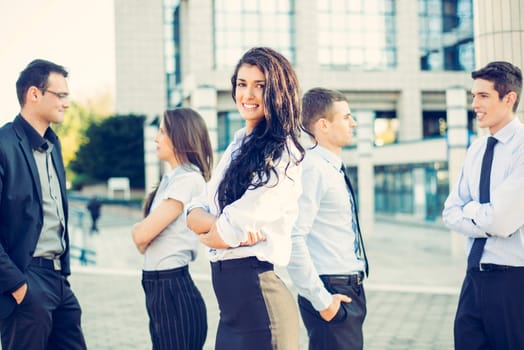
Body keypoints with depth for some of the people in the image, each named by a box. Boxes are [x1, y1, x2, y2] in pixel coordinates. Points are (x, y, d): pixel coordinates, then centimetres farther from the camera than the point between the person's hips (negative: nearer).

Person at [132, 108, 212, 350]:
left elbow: (141, 235, -19)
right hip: (161, 287, 9)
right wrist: (143, 231, -9)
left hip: (172, 289, -9)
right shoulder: (171, 179, 13)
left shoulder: (188, 179, -15)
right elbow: (144, 244, 12)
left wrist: (137, 229, 2)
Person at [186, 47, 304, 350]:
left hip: (256, 289, -8)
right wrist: (216, 222, -15)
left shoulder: (283, 154, -14)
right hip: (229, 294, 8)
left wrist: (214, 232, 0)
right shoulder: (239, 145, 13)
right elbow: (194, 213, 4)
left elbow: (229, 233, -19)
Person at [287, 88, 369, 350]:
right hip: (331, 294, -9)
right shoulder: (312, 168, -16)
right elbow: (293, 238, -25)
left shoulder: (334, 169, 14)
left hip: (351, 290, 9)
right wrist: (321, 299, -22)